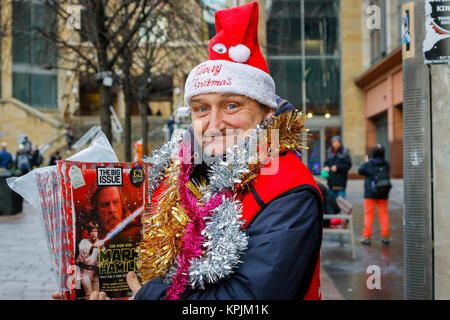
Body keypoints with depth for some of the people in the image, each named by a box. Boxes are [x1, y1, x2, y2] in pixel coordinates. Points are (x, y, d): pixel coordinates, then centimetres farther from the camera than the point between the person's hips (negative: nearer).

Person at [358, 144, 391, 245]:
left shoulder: (368, 164, -9)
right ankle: (385, 236, 9)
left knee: (369, 214, 2)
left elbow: (360, 171, 1)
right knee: (383, 213, 9)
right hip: (383, 194, 3)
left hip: (370, 193, -2)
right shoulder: (386, 164, -2)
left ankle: (367, 237, 1)